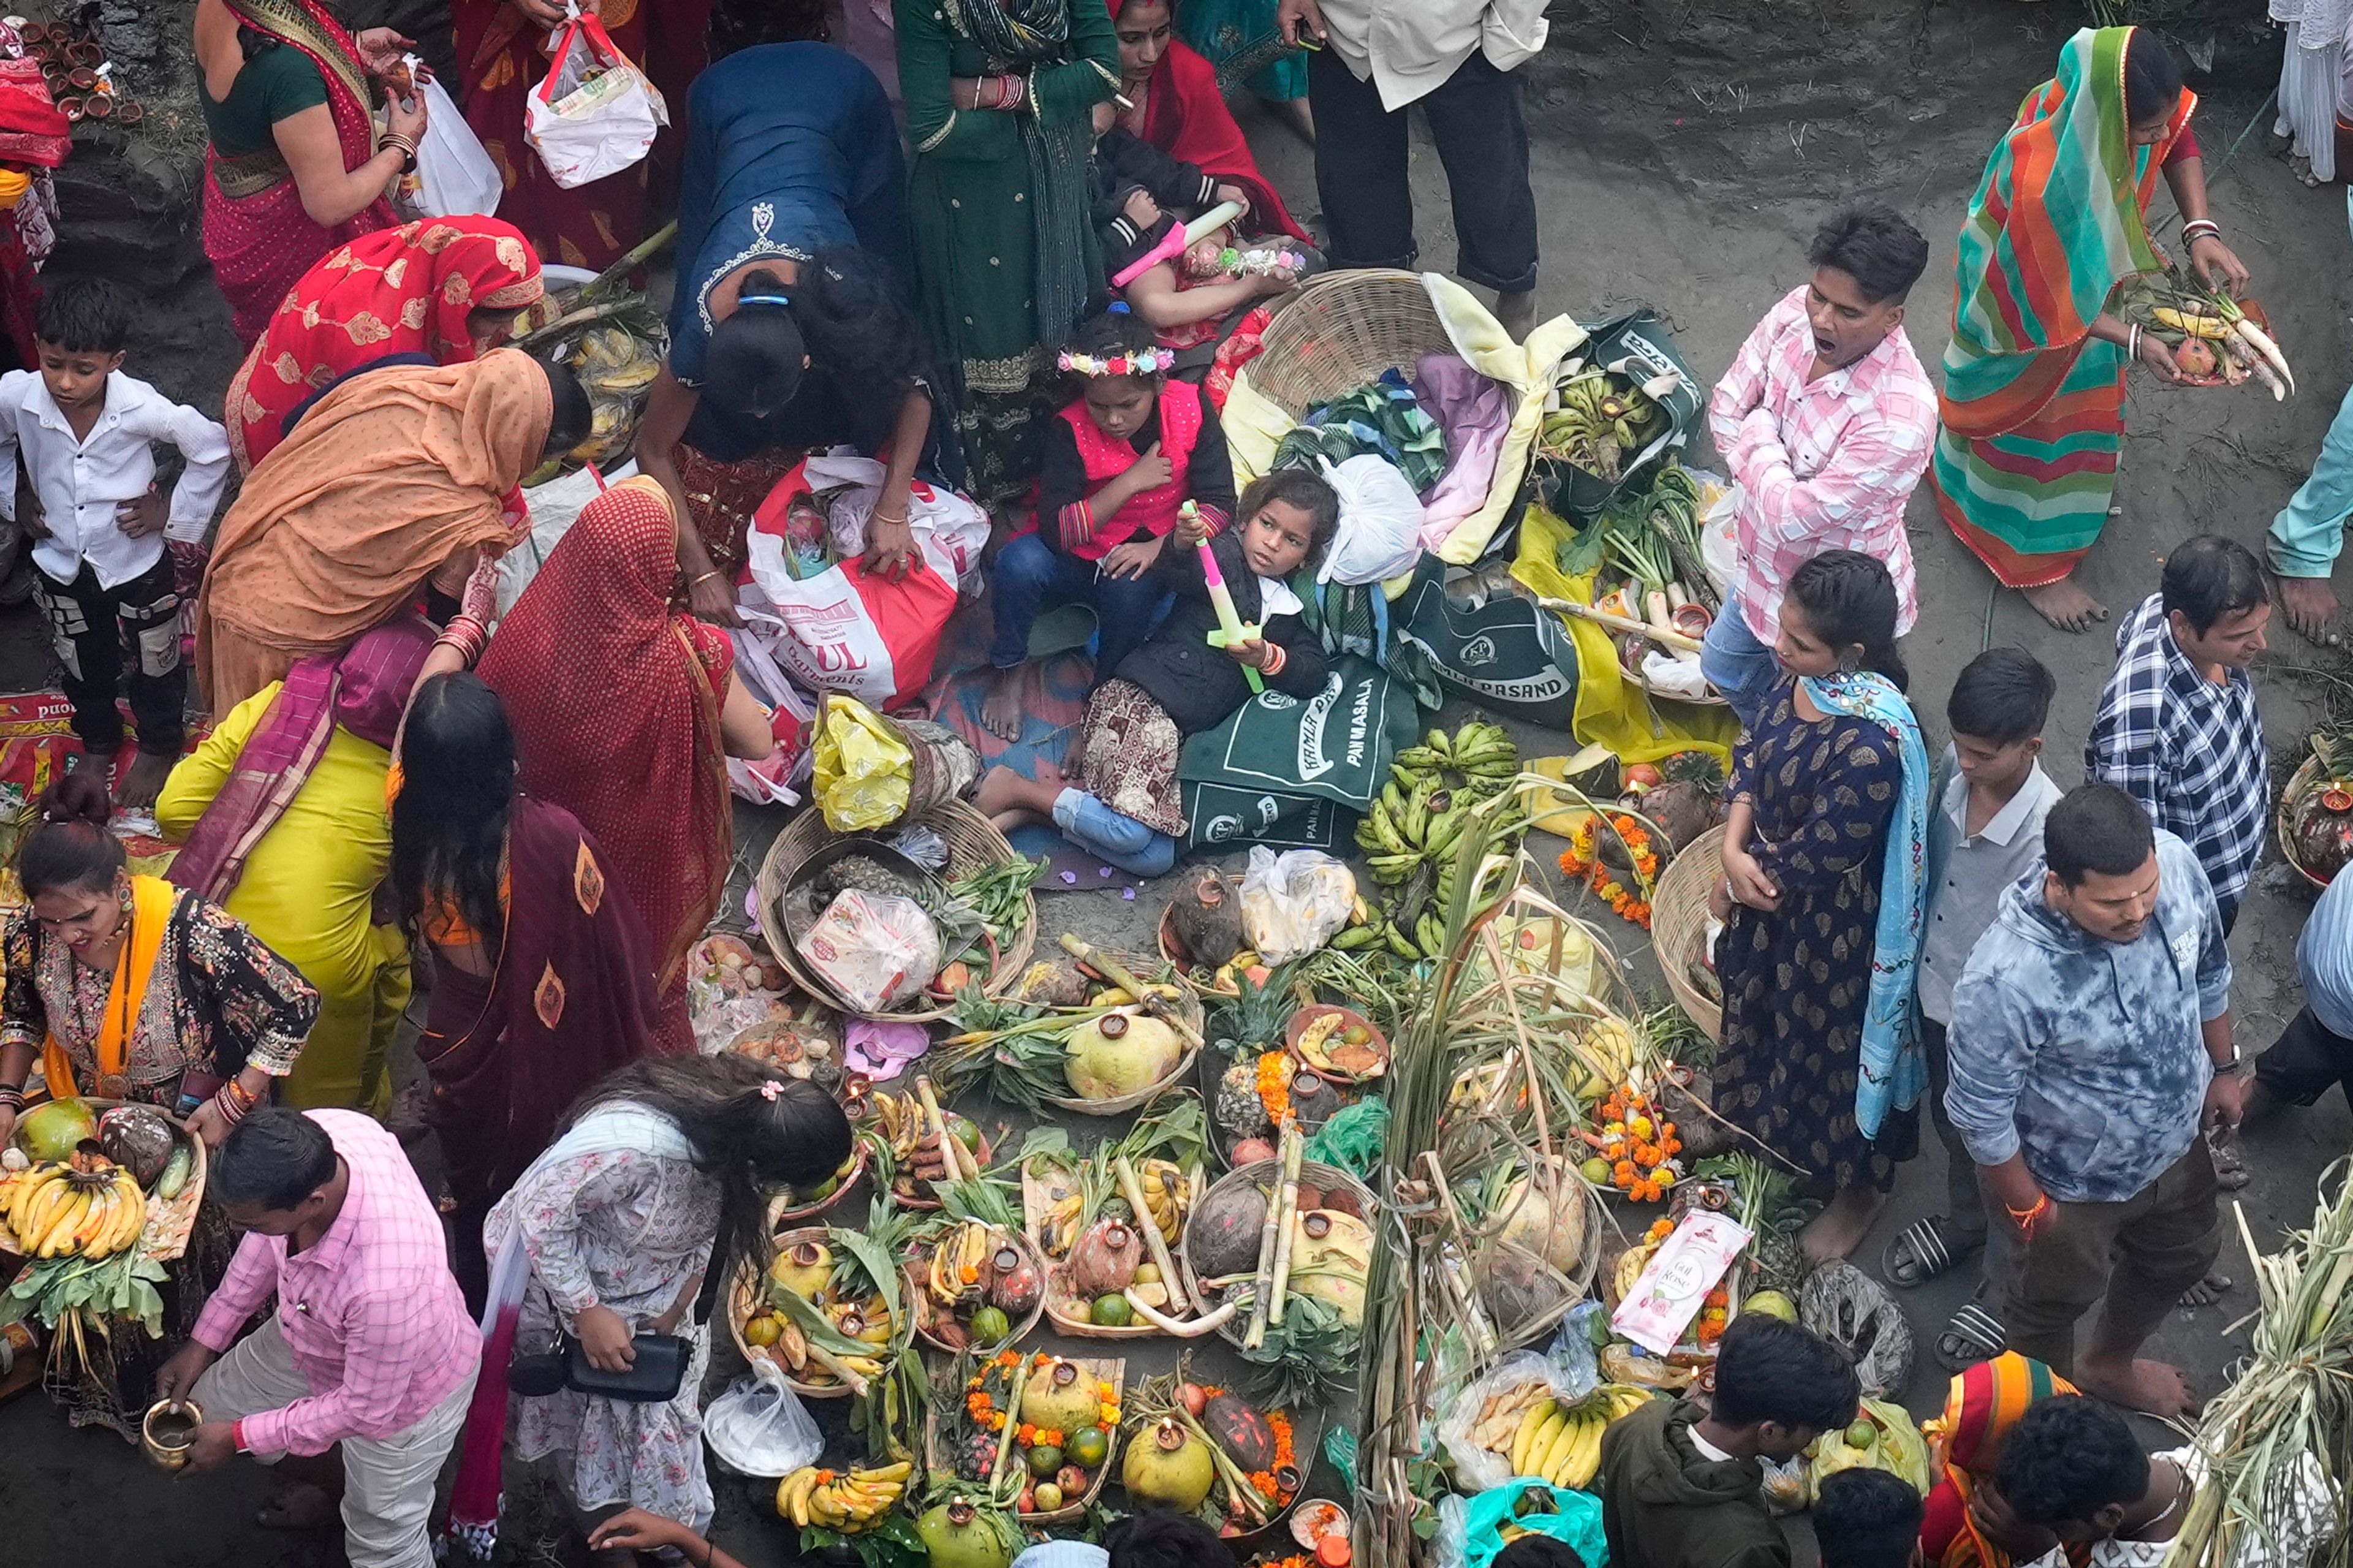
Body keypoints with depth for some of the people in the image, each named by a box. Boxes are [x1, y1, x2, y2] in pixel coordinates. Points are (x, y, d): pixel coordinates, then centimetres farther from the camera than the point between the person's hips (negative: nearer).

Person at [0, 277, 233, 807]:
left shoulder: (140, 408, -30)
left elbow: (212, 447, -16)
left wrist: (175, 512, -13)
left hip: (137, 566, -2)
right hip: (61, 564, 2)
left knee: (154, 665, 21)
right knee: (82, 666, 26)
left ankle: (158, 749, 48)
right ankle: (97, 744, 53)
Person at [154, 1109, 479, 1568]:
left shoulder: (385, 1285, -49)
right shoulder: (307, 1138, -31)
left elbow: (365, 1410, -29)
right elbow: (268, 1237, -5)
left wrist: (239, 1438, -17)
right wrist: (206, 1339, 2)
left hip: (401, 1394, -6)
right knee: (211, 1408, 24)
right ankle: (328, 1482, 51)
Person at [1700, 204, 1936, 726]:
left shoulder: (1899, 417, -41)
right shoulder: (1796, 312, -21)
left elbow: (1788, 516, -34)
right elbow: (1725, 411, -8)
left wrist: (1759, 434, -20)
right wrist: (1775, 477, -19)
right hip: (1763, 565, 7)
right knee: (1724, 669, 32)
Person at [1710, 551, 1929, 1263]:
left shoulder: (1871, 743, -40)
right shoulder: (1802, 677, -17)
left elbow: (1818, 856, -29)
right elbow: (1752, 751, -1)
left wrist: (1738, 887, -12)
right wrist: (1734, 850, -15)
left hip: (1832, 918, -7)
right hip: (1768, 882, 7)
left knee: (1833, 1044, 18)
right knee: (1763, 1006, 32)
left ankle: (1855, 1188, 46)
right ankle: (1766, 1124, 62)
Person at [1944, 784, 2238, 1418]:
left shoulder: (2176, 863, -26)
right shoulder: (2006, 980, -42)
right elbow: (1980, 1112, -25)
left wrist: (2223, 1068, 10)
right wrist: (2027, 1207, -12)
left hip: (2176, 1140, 6)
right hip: (2075, 1180, -6)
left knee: (2186, 1255, 32)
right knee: (2054, 1303, 24)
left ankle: (2109, 1365, 64)